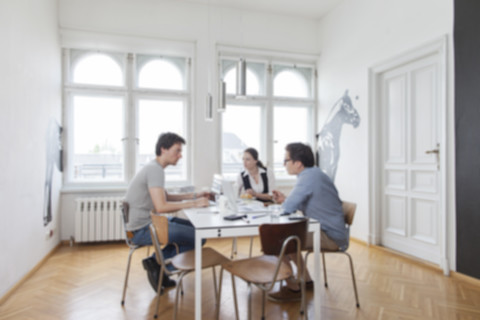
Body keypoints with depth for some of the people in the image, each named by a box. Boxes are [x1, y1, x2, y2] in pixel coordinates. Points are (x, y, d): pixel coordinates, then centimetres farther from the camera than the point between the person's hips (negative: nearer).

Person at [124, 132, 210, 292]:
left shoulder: (154, 168, 13)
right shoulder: (155, 169, -20)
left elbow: (166, 197, 20)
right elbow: (161, 206, -29)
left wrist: (194, 195, 10)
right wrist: (193, 204, -22)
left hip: (147, 222, 10)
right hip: (142, 230, -10)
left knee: (193, 227, 17)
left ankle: (156, 262, 12)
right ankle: (158, 264, 0)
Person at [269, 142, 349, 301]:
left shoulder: (309, 177, -23)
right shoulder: (313, 173, 8)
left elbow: (288, 208, -25)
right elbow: (302, 204, 20)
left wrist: (285, 201, -2)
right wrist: (285, 199, 6)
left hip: (332, 236, -10)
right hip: (332, 231, 10)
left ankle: (293, 288, 3)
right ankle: (306, 280, 28)